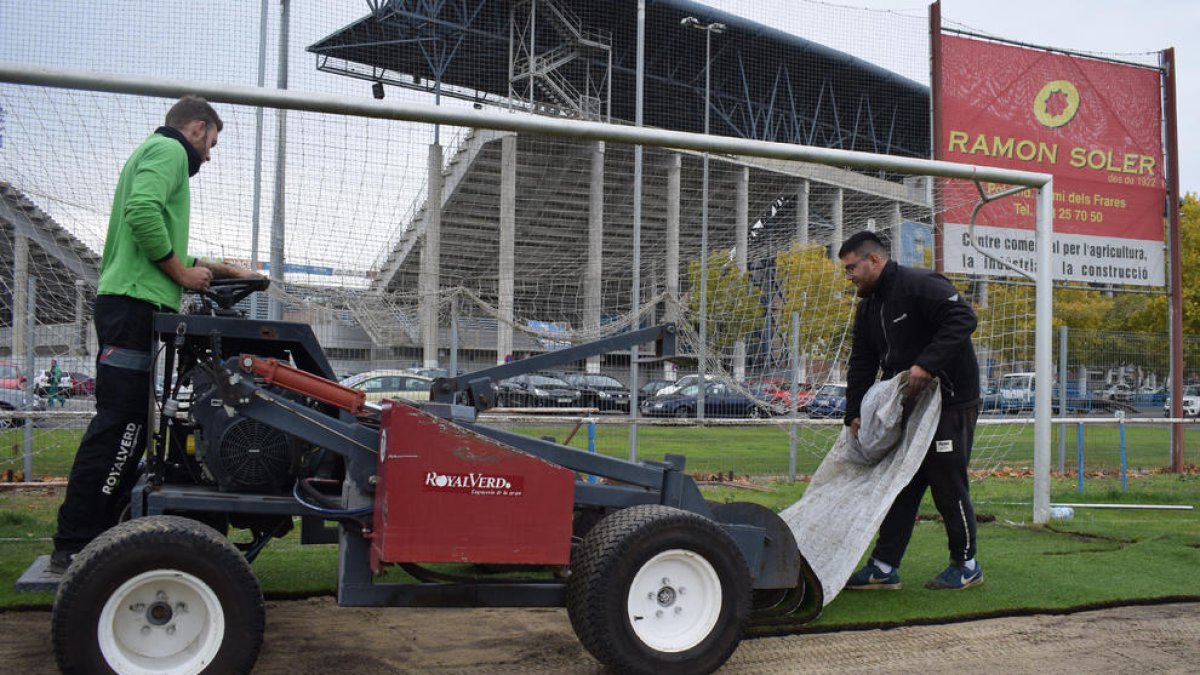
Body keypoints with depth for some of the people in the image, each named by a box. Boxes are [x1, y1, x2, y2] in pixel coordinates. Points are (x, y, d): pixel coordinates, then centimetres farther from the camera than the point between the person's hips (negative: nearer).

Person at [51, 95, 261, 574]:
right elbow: (142, 212, -21)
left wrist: (210, 268, 21)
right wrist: (183, 272, -11)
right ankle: (74, 546, -10)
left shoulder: (151, 152, 29)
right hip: (138, 303, -11)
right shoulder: (168, 150, -2)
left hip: (126, 305, 11)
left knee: (127, 425, 12)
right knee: (119, 424, -12)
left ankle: (100, 533, 16)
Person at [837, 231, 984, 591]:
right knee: (902, 484, 8)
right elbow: (861, 365, 15)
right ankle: (884, 567, 11)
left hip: (950, 402, -8)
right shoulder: (868, 307, 13)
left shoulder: (920, 285, -14)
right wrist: (854, 413, 6)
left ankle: (966, 565, 14)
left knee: (948, 483, -2)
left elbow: (963, 318, -27)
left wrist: (927, 365, -33)